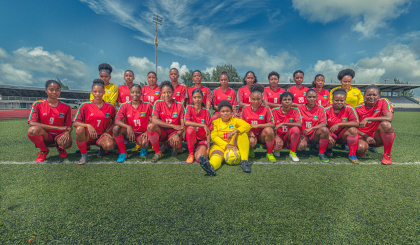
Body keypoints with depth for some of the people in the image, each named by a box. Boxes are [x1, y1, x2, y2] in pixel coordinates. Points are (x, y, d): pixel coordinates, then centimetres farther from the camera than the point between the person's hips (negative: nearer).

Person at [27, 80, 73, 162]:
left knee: (66, 143, -35)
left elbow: (69, 126, 1)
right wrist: (58, 127, -22)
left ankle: (60, 147, 8)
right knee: (32, 130, -33)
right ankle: (44, 150, -1)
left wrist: (67, 132, -26)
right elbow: (32, 123, -16)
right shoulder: (38, 104, -4)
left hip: (59, 136, 0)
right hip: (45, 135, 1)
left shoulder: (66, 107, 0)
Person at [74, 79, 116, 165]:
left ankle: (102, 148, 11)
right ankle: (84, 155, -11)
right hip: (87, 135, 0)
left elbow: (114, 122, 11)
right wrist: (88, 125, -26)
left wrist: (107, 132, -5)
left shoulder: (110, 107, 0)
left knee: (110, 146, -32)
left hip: (102, 135, 1)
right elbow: (75, 123, -8)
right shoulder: (85, 106, -4)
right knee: (79, 129, -35)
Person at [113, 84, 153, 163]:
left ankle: (144, 148, 10)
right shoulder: (125, 106, -2)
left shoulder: (148, 105, -4)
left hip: (142, 133, -2)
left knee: (145, 144, -34)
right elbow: (117, 121, -14)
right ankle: (123, 152, -8)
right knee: (116, 128, -27)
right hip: (129, 133, 2)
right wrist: (128, 127, -32)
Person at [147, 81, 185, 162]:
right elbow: (154, 120, -18)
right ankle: (157, 152, -10)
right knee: (150, 126, -30)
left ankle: (178, 146, 8)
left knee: (174, 142, -35)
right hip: (162, 132, 1)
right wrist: (174, 126, -24)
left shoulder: (179, 105, -4)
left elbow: (183, 124, -7)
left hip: (174, 132, -1)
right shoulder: (158, 103, -3)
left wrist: (177, 134, -28)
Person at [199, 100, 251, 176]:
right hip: (220, 145, -1)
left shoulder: (235, 120, 10)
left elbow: (247, 126, -9)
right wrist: (226, 145, -22)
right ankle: (211, 166, -72)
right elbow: (214, 136, -6)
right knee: (217, 153, -35)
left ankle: (244, 161, -31)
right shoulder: (215, 122, 9)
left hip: (234, 146, 1)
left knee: (242, 132, -21)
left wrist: (235, 131, -29)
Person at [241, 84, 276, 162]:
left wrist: (257, 125, -23)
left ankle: (269, 153, -9)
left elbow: (272, 124, -14)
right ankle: (250, 149, 8)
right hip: (251, 134, 0)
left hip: (262, 135, 0)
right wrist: (249, 131, -16)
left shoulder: (266, 109, -7)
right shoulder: (245, 109, -2)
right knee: (251, 142, -35)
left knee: (269, 130, -34)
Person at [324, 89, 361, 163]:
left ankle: (352, 154, -16)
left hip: (343, 135, 0)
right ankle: (329, 149, 11)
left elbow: (356, 123, -19)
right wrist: (328, 136, -28)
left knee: (353, 129, -31)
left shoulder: (349, 109, -10)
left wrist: (339, 124, -29)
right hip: (331, 135, 0)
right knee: (328, 142, -32)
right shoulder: (327, 110, -9)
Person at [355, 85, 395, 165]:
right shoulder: (358, 108, -4)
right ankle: (362, 150, 11)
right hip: (364, 135, 0)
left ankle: (387, 154, -14)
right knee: (361, 147, -34)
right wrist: (366, 136, -18)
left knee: (386, 124, -32)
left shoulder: (383, 102, -6)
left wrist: (367, 119, -26)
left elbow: (389, 118, -22)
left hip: (378, 137, 0)